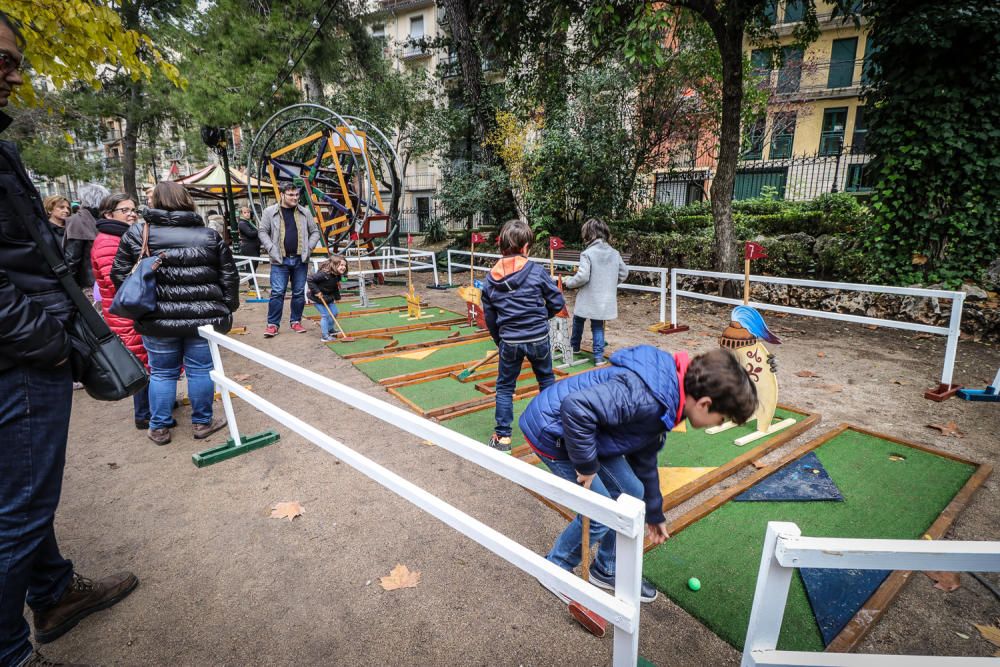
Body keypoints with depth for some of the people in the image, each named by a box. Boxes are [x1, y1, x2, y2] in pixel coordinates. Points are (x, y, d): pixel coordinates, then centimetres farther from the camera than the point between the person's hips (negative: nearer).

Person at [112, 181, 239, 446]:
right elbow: (229, 276, 4)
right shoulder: (209, 236, 2)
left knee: (162, 372, 13)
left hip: (157, 319, 0)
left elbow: (119, 274, 2)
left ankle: (159, 427, 24)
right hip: (203, 317, 0)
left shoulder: (136, 234, 0)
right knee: (201, 370, 10)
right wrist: (226, 310, 13)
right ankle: (202, 422, 22)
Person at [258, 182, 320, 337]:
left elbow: (315, 232, 13)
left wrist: (309, 248, 0)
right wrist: (271, 249, -8)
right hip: (280, 260, -2)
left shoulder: (305, 212, 8)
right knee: (277, 293, -4)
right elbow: (262, 231, 4)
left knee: (299, 293, 7)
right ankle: (272, 324, 3)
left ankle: (295, 321, 20)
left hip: (300, 260, 3)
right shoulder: (270, 211, 1)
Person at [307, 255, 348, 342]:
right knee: (325, 315, -10)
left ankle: (330, 330, 34)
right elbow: (310, 279, -30)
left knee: (335, 313, 11)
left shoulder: (337, 276, -5)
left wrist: (337, 297, 9)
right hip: (318, 296, -8)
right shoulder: (324, 274, -31)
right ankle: (325, 336, -2)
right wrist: (316, 291, -28)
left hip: (328, 297, 8)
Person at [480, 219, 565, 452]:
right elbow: (557, 302, -3)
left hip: (509, 341, 1)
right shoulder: (536, 270, -9)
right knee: (547, 380, 20)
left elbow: (489, 316, 6)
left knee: (504, 387, 14)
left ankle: (503, 436, 17)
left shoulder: (491, 278, -1)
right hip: (538, 338, -1)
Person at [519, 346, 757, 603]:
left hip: (581, 431, 10)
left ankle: (608, 571, 32)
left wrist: (654, 514, 29)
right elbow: (576, 407, -41)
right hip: (552, 432, -9)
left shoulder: (661, 404, 3)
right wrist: (586, 465, -24)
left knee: (631, 494, 12)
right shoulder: (646, 397, -31)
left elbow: (644, 461, 17)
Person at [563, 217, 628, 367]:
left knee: (578, 321, 20)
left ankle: (574, 346, 38)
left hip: (589, 298, -4)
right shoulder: (614, 253, 3)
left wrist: (568, 282, -5)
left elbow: (582, 277, -21)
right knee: (598, 326, 12)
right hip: (606, 299, 4)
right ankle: (599, 356, 9)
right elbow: (624, 273, 10)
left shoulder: (587, 253, -16)